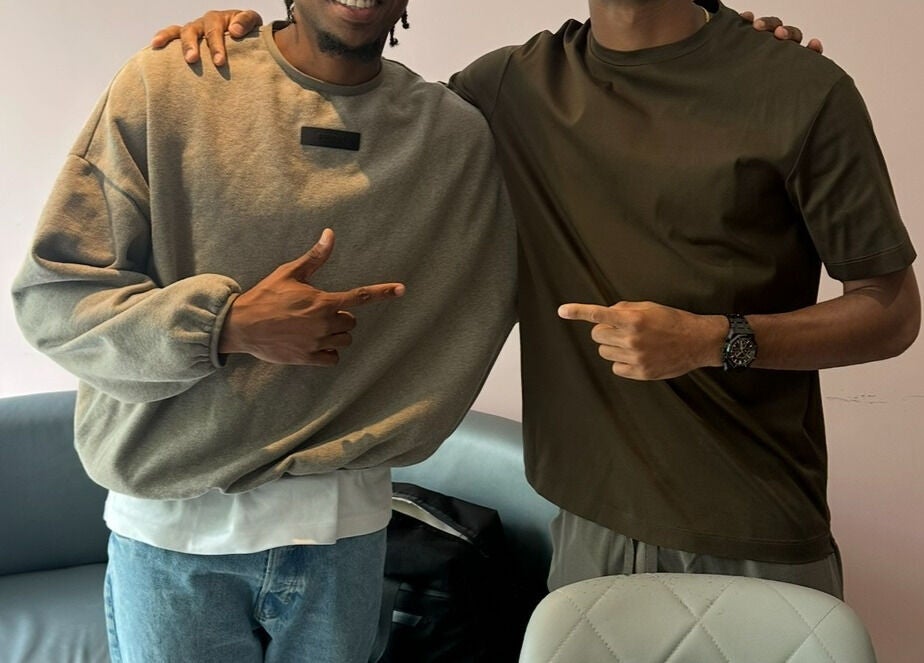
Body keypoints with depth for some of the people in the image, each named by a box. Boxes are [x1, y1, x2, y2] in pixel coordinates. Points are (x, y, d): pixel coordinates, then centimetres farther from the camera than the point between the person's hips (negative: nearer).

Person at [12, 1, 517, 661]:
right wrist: (227, 323, -21)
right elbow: (51, 296, -9)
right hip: (169, 522, -1)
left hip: (345, 527, 2)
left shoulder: (460, 135, -2)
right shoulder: (165, 85, -8)